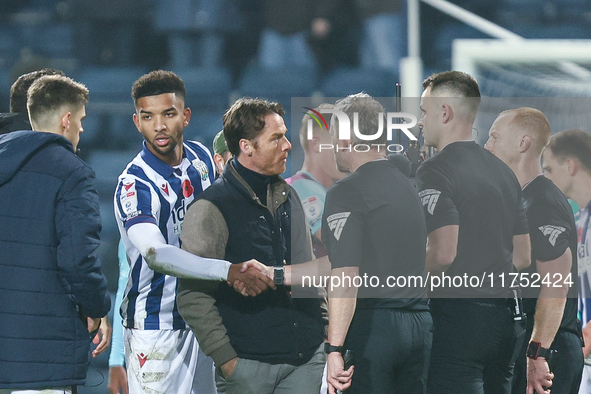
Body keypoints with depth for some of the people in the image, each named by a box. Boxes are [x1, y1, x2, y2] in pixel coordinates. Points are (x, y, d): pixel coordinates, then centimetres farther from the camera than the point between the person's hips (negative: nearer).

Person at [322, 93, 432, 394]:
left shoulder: (347, 192, -10)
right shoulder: (407, 187, 15)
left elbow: (346, 276, -20)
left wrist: (334, 349, -24)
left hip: (371, 324, -8)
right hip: (418, 322, 8)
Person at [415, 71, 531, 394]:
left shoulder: (435, 170, -11)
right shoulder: (503, 170, 16)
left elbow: (444, 252, -22)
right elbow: (522, 256, 18)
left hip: (458, 316, -8)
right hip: (505, 315, 8)